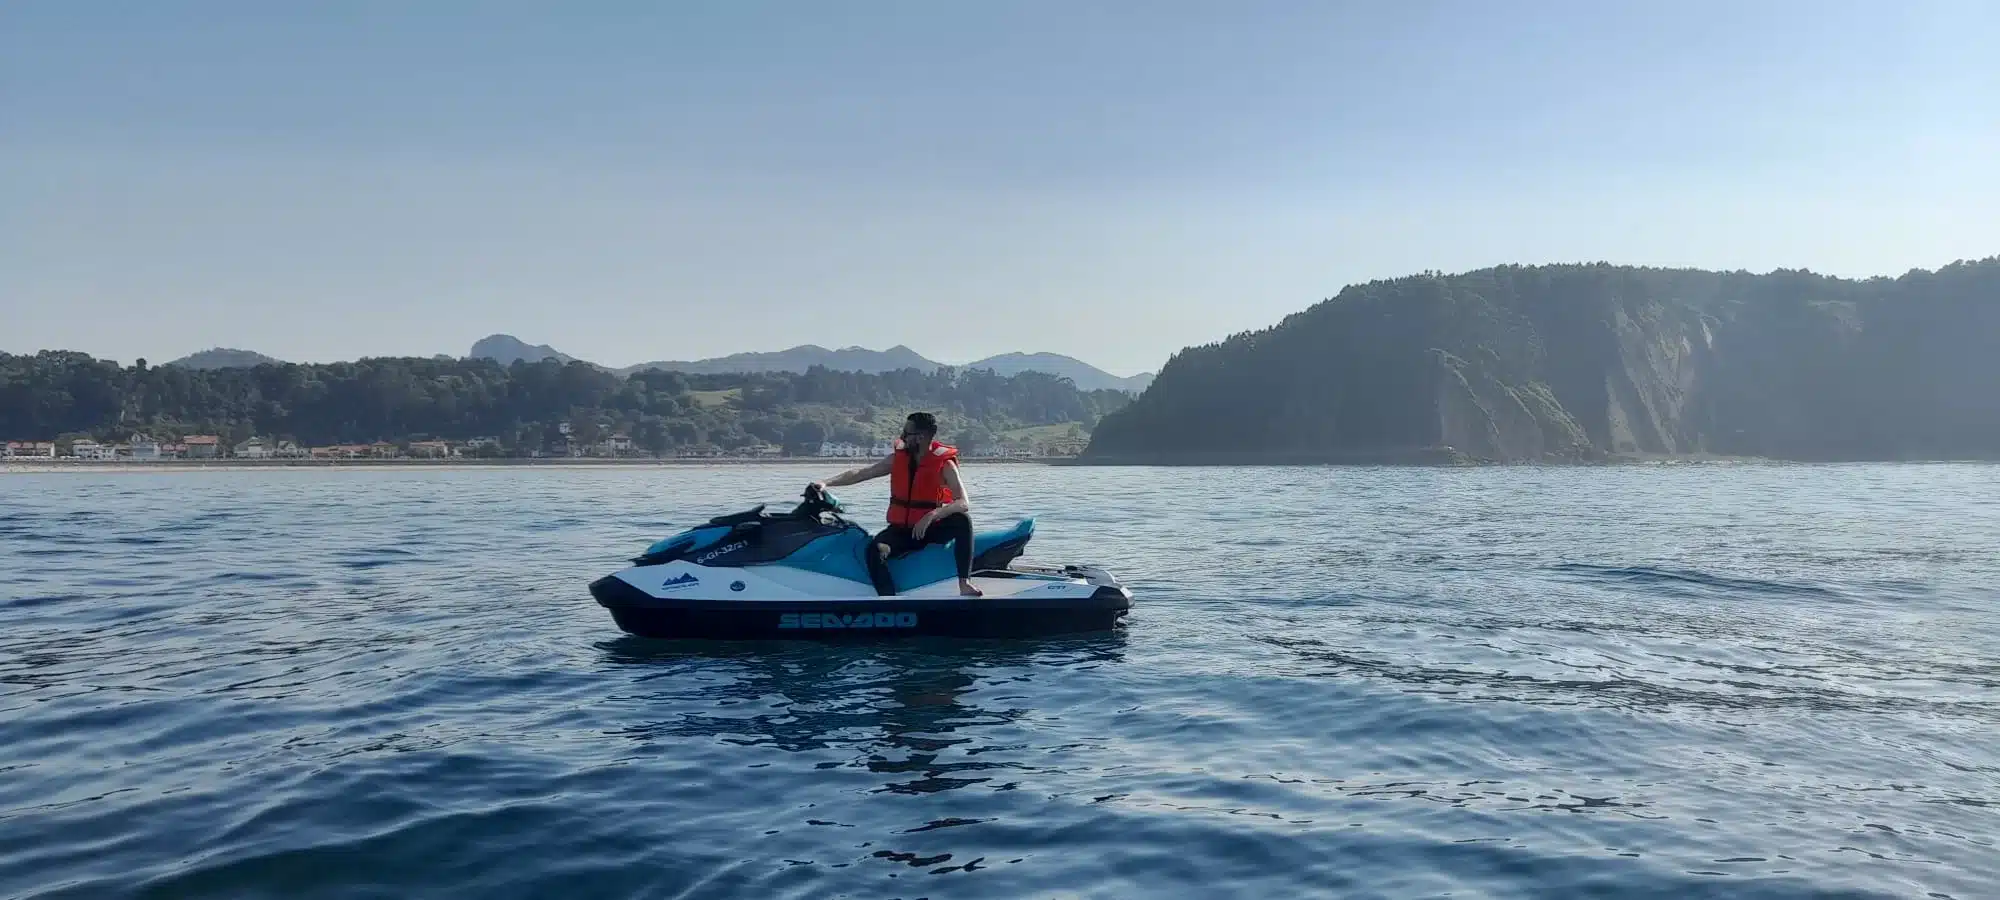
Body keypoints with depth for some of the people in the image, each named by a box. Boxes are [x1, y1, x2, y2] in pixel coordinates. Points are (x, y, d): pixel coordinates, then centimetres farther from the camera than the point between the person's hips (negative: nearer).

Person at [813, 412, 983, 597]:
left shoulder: (945, 464, -11)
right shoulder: (898, 458, 2)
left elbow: (964, 503, -22)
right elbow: (860, 473, 4)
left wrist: (932, 516, -37)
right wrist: (826, 483, -8)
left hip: (933, 529, -3)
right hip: (901, 529, 3)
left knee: (962, 520, -32)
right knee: (874, 550, -27)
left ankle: (964, 584, -35)